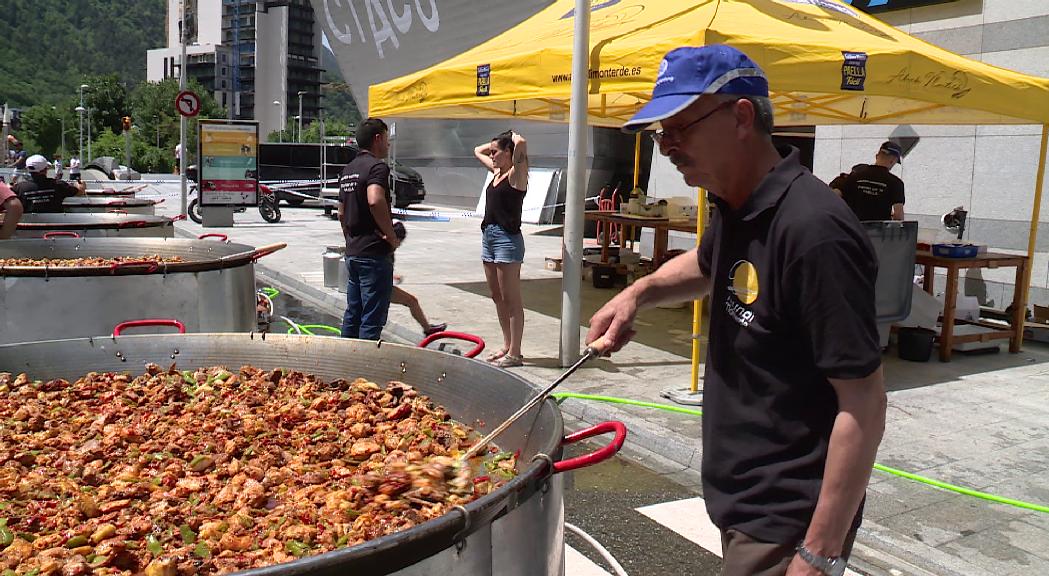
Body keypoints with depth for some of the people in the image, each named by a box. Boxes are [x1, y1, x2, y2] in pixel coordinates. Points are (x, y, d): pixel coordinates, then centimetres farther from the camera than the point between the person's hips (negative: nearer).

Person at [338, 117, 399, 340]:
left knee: (352, 314, 16)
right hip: (375, 253, -9)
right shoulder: (377, 166, -13)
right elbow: (375, 201, -32)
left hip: (353, 253, 9)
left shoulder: (348, 170, 16)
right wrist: (392, 236, -22)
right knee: (372, 318, -3)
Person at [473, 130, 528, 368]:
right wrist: (497, 142, 19)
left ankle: (515, 353, 2)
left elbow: (521, 143, -26)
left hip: (507, 238, -9)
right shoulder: (497, 172, 16)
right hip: (488, 235, 9)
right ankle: (507, 345, 24)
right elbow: (478, 150, 32)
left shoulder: (516, 174, -8)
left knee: (511, 299, -4)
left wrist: (513, 136, -5)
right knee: (497, 297, 14)